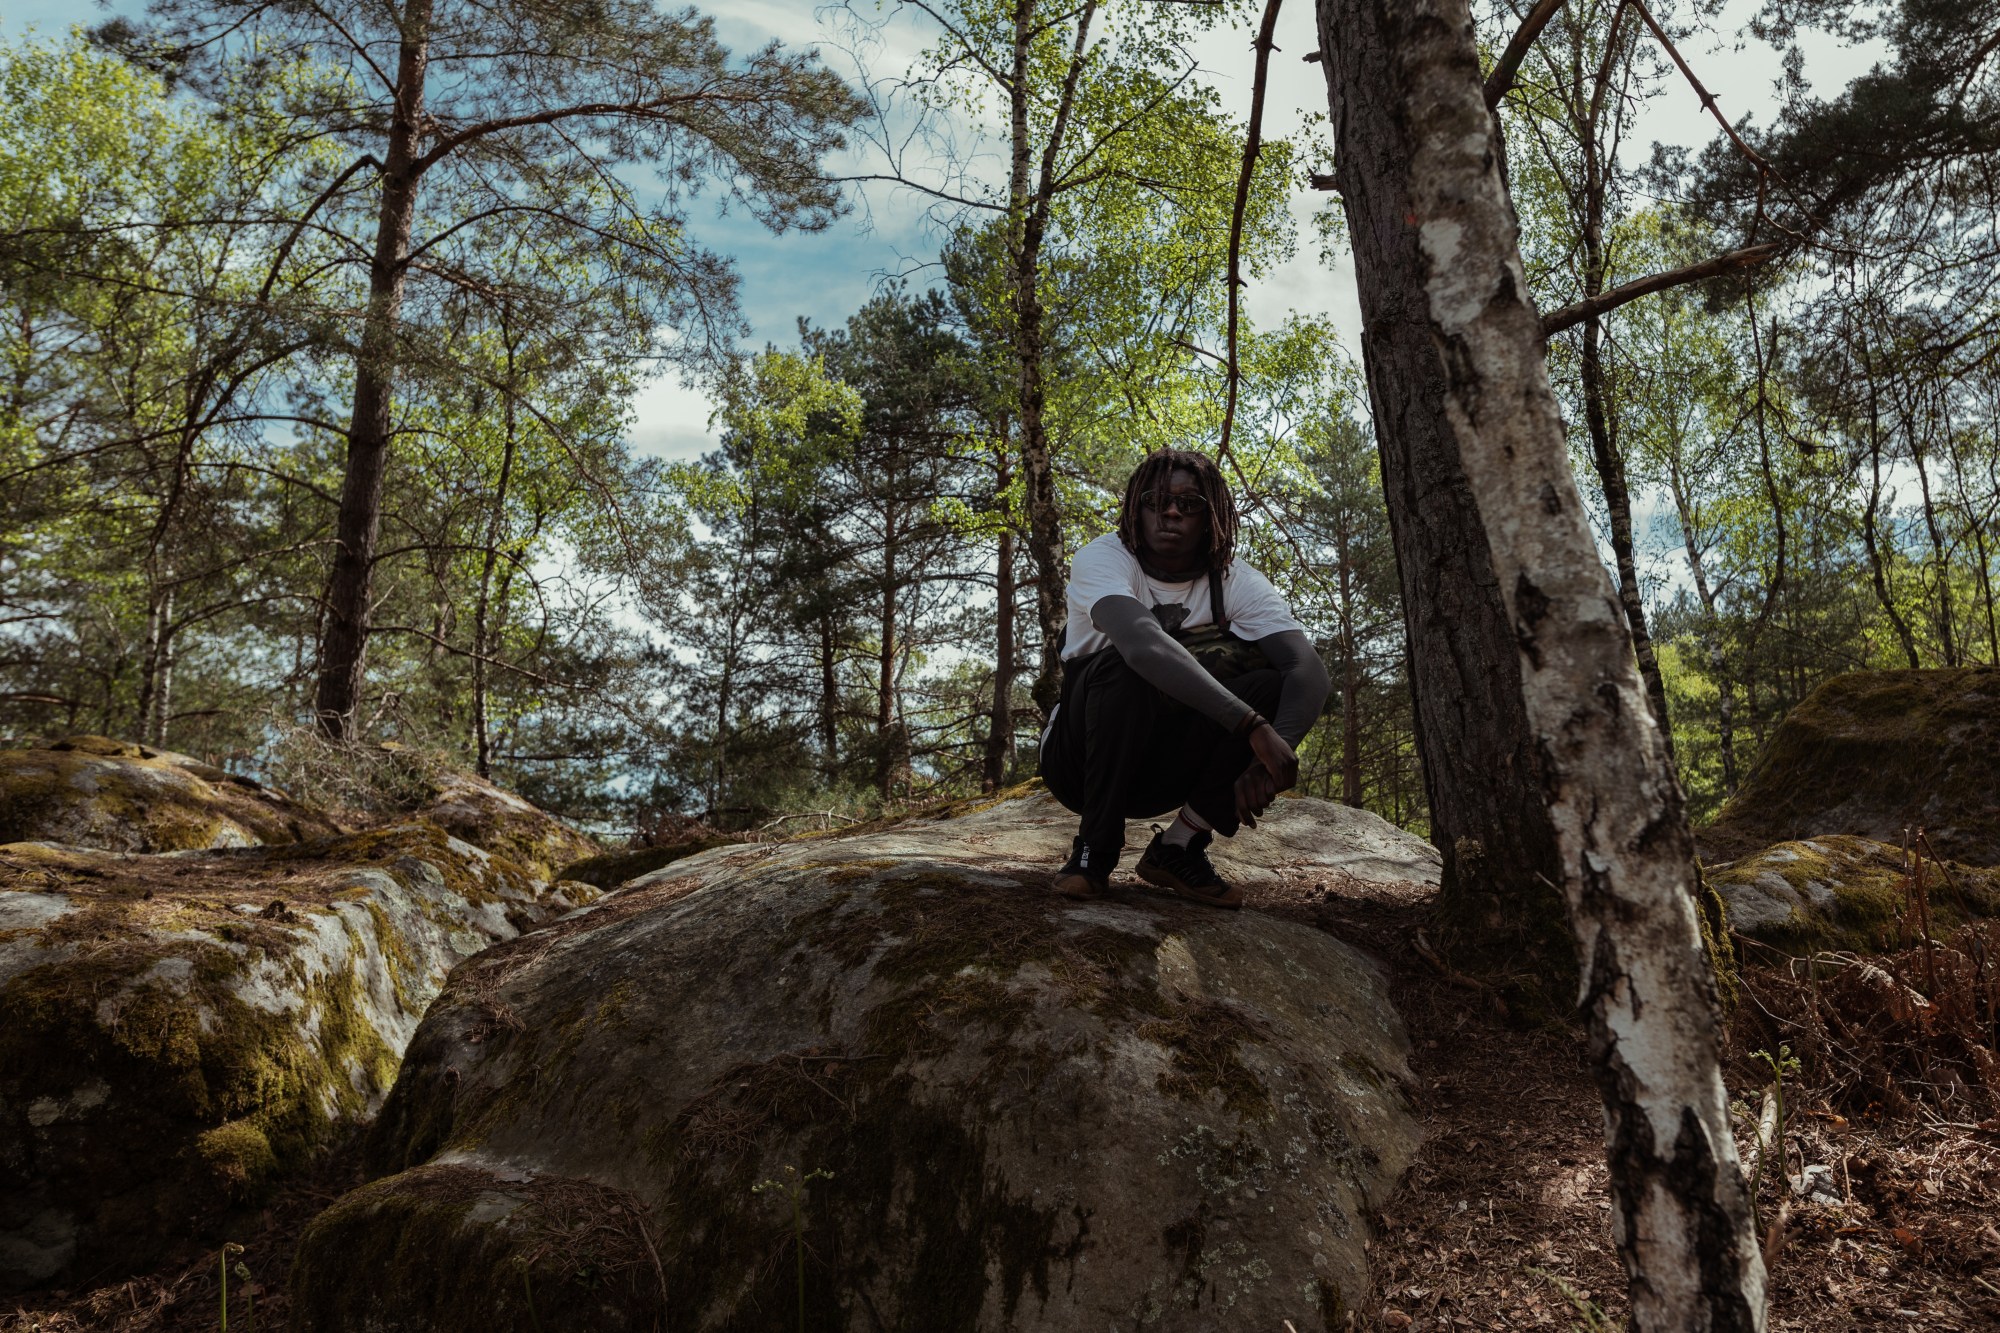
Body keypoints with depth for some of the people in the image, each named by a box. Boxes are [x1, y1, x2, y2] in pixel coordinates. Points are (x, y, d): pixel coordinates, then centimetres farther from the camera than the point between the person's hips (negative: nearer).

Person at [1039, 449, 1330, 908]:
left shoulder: (1238, 581, -8)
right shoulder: (1103, 558, -19)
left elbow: (1309, 671, -23)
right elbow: (1143, 643, -40)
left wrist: (1266, 761, -42)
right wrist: (1253, 726, -47)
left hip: (1166, 764, 4)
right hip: (1084, 761, -3)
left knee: (1270, 682, -20)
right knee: (1129, 664, -33)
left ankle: (1179, 846, -9)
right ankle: (1095, 845, -16)